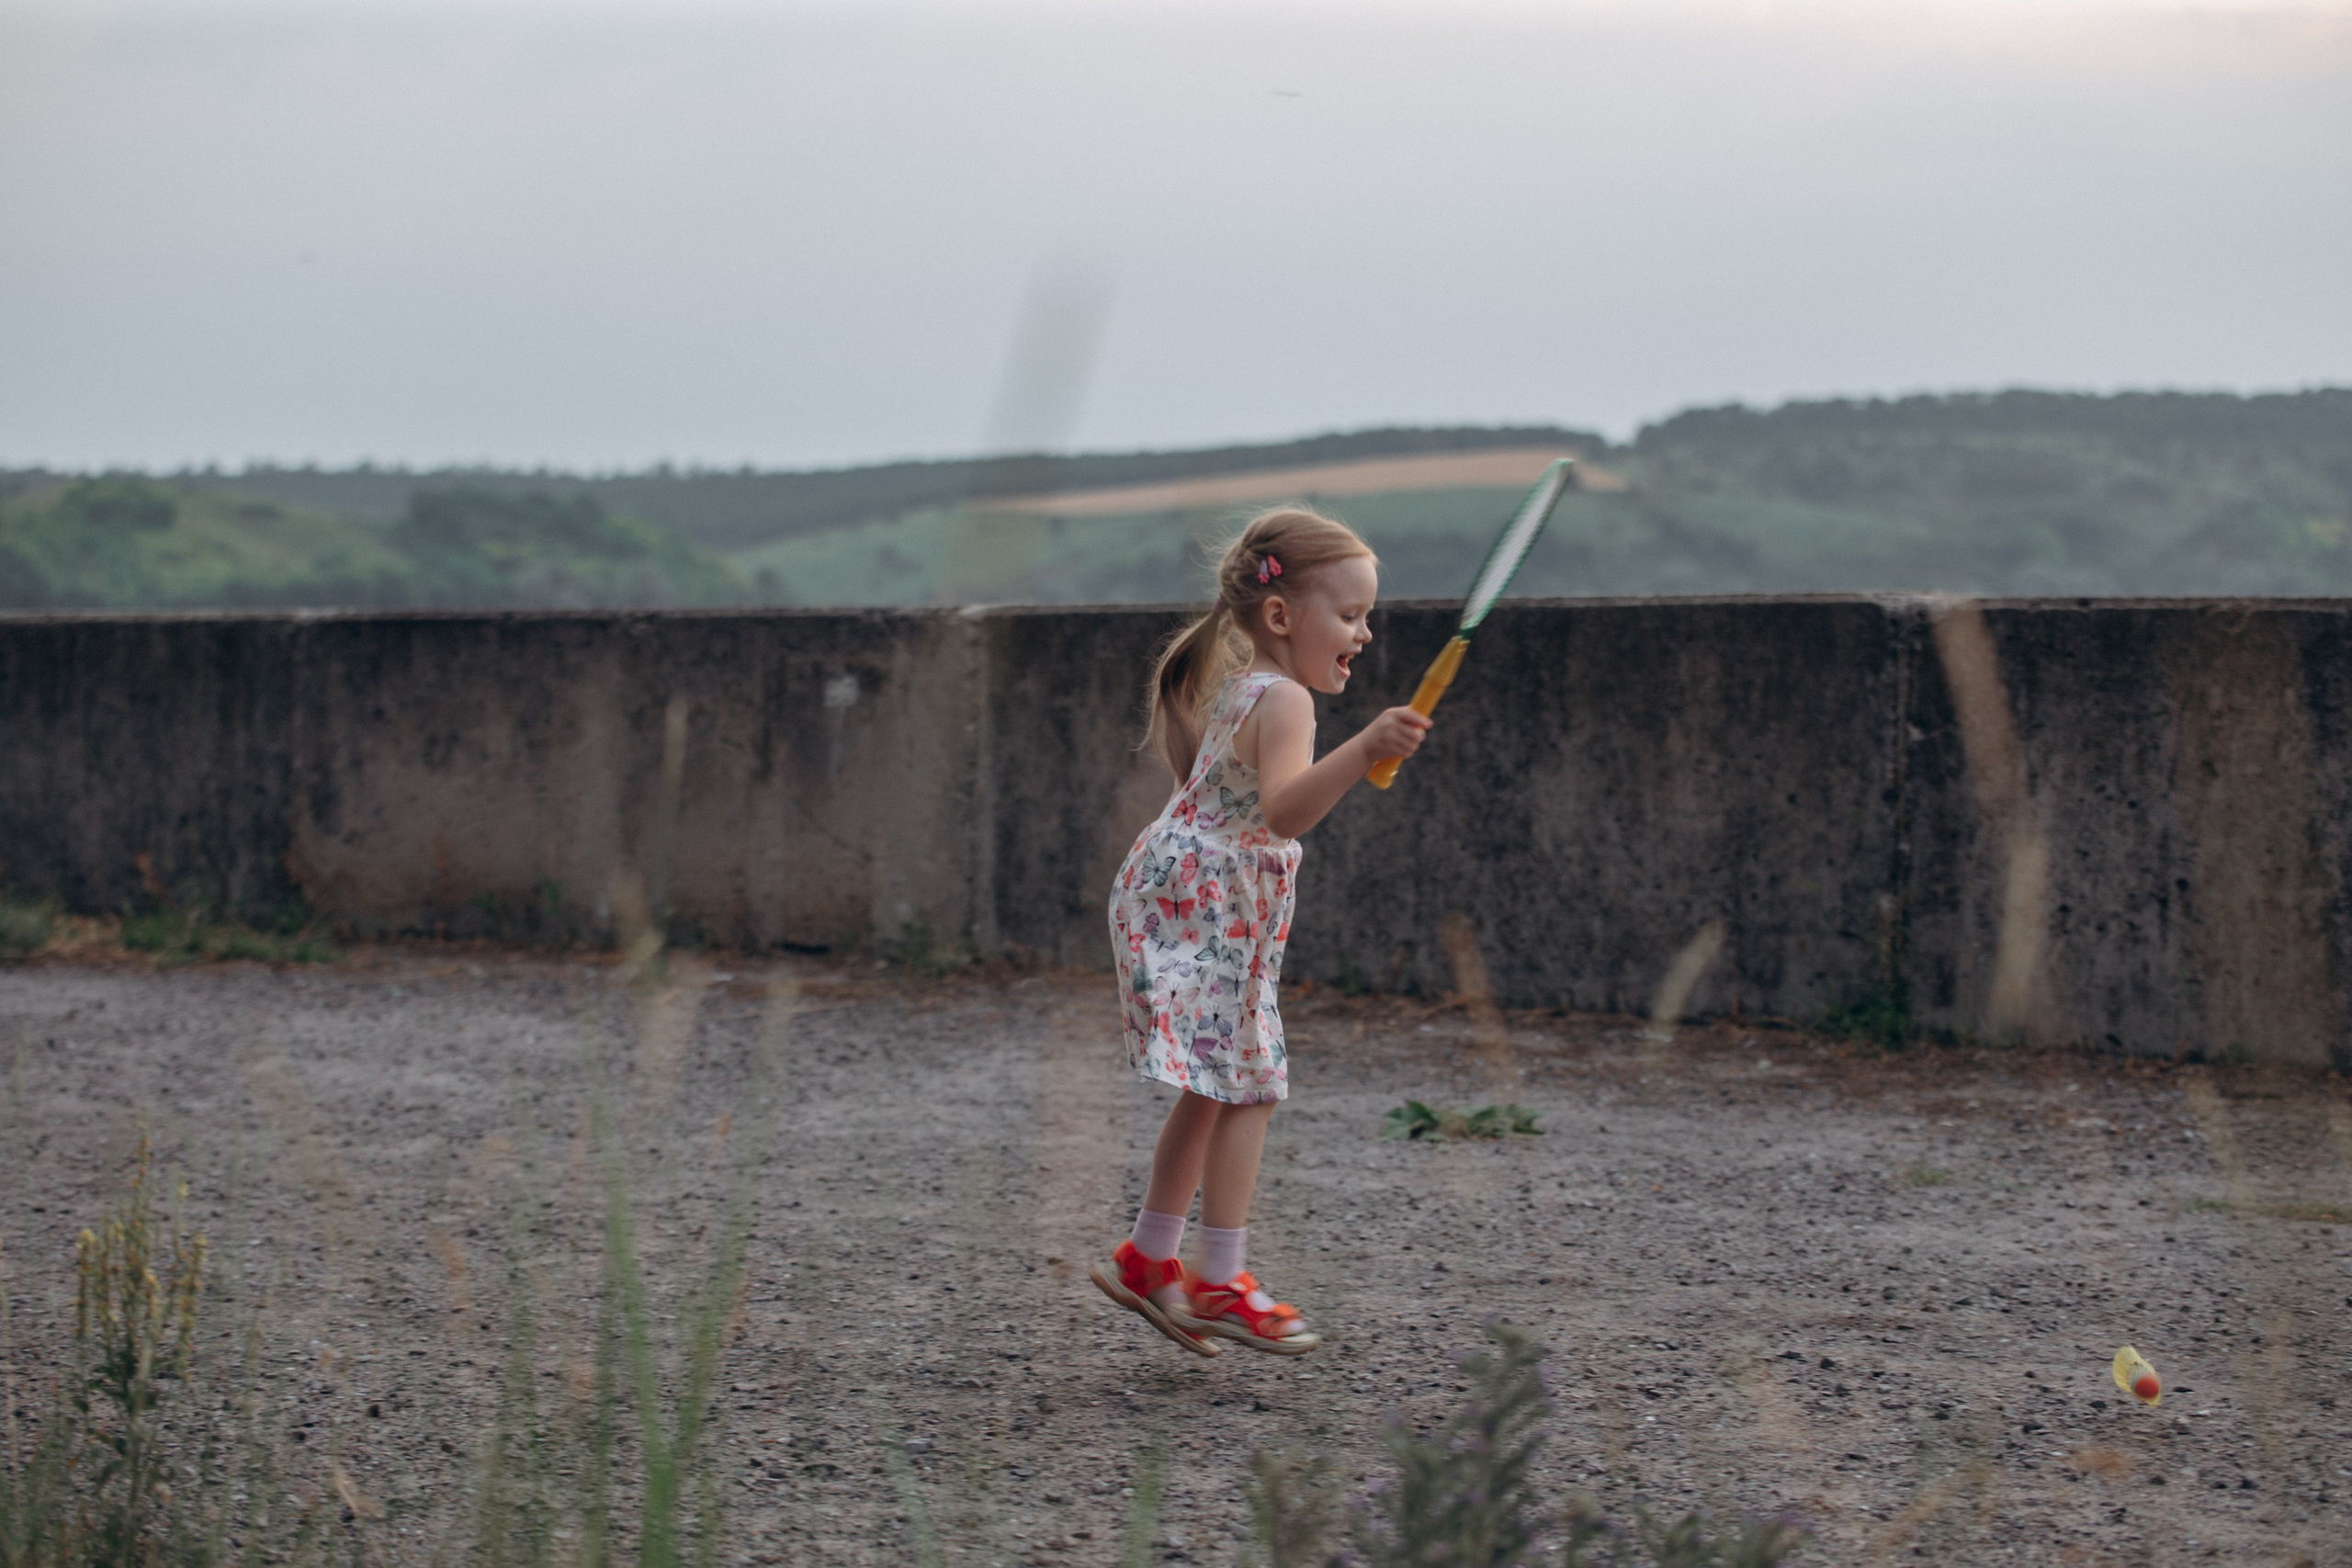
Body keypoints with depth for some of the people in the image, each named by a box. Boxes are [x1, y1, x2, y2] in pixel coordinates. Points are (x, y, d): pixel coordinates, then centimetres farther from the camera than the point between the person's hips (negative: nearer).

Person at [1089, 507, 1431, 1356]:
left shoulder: (1234, 688, 12)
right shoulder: (1281, 702, -19)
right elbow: (1283, 809, -38)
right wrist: (1363, 748, -50)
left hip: (1183, 900, 10)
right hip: (1208, 910, -10)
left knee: (1215, 1090, 16)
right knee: (1247, 1088, -6)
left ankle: (1147, 1260, 24)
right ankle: (1218, 1283, -3)